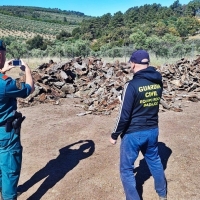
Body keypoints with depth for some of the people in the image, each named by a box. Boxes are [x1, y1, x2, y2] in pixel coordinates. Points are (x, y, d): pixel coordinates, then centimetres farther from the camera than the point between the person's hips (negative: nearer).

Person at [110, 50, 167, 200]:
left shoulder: (132, 85, -20)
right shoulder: (158, 82, 0)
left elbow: (124, 115, -18)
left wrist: (115, 135, -6)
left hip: (134, 133, -7)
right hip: (153, 130, 7)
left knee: (126, 169, 10)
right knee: (154, 160, 27)